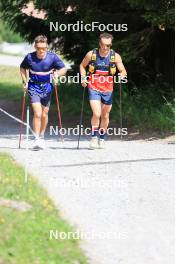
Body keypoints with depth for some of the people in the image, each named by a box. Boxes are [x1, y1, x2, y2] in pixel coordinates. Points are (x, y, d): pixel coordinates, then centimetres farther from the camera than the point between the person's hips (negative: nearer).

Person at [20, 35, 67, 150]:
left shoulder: (52, 57, -11)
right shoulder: (29, 57, -10)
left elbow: (63, 69, 0)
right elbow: (22, 68, 10)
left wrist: (57, 73, -20)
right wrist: (25, 82, 1)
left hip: (47, 87, 2)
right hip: (33, 87, -2)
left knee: (44, 114, 10)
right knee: (37, 113, -15)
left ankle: (42, 137, 29)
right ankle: (37, 139, -12)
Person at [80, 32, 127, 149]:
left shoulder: (115, 56, -6)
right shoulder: (91, 54, -6)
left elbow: (123, 71, -8)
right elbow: (82, 66, 11)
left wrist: (122, 75, -31)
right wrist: (83, 78, -4)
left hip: (107, 90, 2)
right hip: (94, 88, -2)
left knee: (105, 116, 11)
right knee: (96, 114, -16)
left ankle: (102, 139, 27)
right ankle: (94, 137, 0)